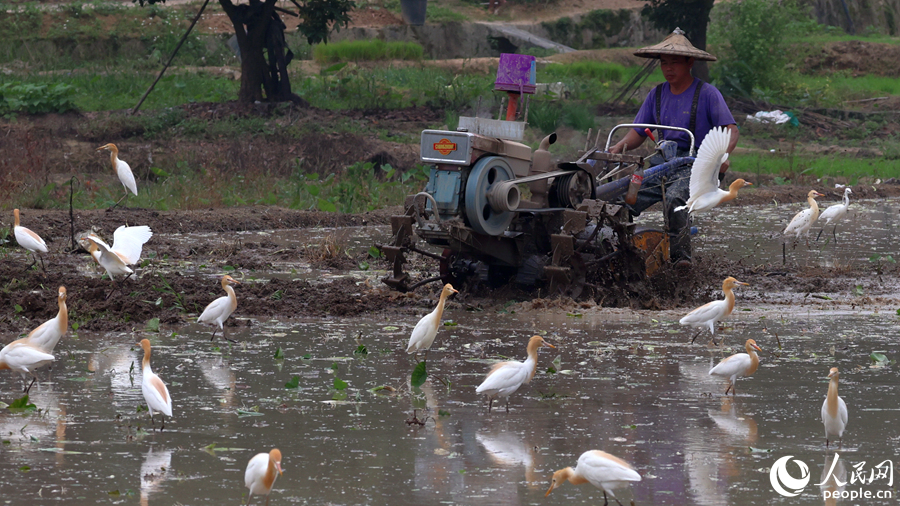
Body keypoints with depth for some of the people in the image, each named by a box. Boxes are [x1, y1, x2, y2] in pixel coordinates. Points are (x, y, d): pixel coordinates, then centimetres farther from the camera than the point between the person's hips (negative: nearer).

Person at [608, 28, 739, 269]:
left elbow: (730, 129, -6)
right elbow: (638, 132, 15)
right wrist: (620, 146, -7)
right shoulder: (657, 95, 15)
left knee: (675, 198, -37)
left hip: (695, 165, -5)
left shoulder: (707, 93, 0)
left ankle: (681, 254, -22)